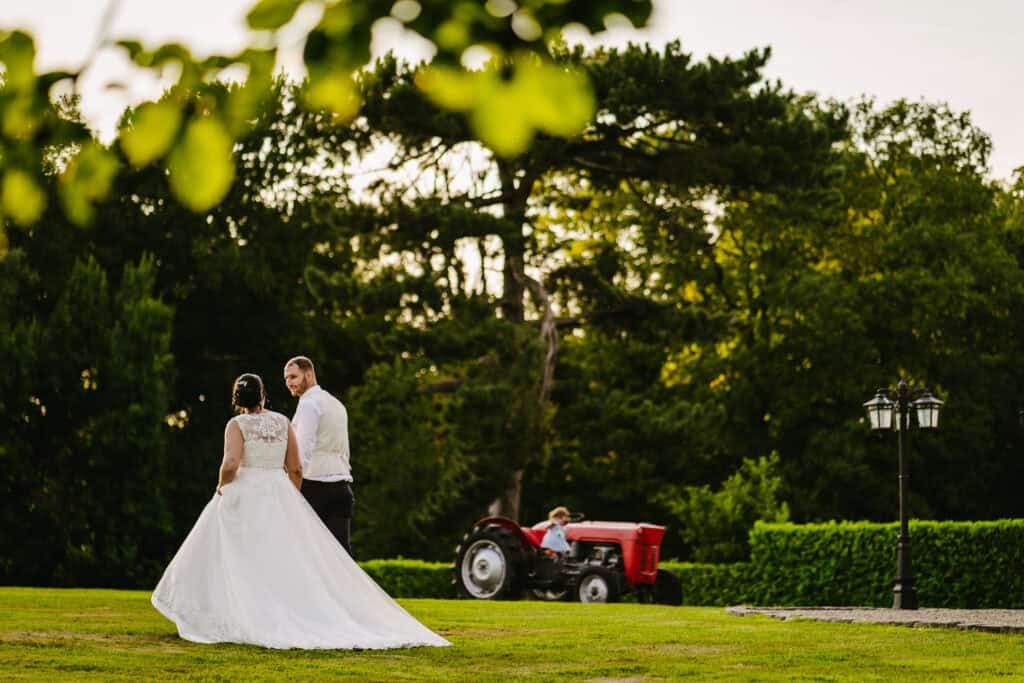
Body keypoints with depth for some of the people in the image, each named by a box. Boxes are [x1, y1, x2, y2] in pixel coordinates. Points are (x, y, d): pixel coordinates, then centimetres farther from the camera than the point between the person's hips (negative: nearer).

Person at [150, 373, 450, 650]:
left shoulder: (236, 424, -6)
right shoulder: (282, 422, 7)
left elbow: (230, 464, -20)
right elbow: (295, 468, 8)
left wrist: (221, 486, 0)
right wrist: (290, 504, 18)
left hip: (245, 498, -3)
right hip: (280, 497, 4)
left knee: (240, 562, 8)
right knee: (289, 563, 4)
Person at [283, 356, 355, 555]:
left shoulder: (309, 404, -7)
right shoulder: (337, 404, 20)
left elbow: (304, 450, -17)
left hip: (314, 485, -8)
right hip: (342, 485, 8)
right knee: (341, 550, 1)